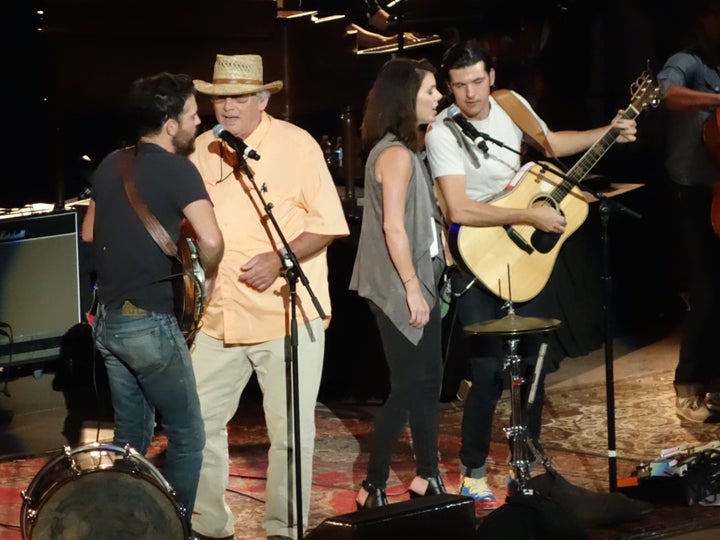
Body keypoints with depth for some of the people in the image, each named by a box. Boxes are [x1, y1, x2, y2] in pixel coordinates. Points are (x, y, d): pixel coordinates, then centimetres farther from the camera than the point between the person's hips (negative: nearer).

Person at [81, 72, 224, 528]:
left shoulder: (110, 165, 9)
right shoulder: (177, 169, -14)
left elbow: (89, 234, 22)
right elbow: (211, 240, -27)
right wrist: (207, 278, -8)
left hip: (108, 320, 8)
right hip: (150, 324, -8)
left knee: (130, 437, 18)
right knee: (187, 438, 4)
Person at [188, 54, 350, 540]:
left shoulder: (296, 144, -5)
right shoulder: (203, 150, 9)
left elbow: (328, 224, -7)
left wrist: (280, 258, -19)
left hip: (286, 312, -5)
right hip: (218, 314, 5)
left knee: (291, 432, 1)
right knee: (197, 422, 7)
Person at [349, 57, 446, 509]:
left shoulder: (407, 149, 13)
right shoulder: (397, 154, -17)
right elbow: (393, 227, -22)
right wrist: (412, 289, -21)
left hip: (420, 283, 10)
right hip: (400, 290, -10)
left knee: (428, 381, 13)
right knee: (407, 387, -6)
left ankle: (428, 478, 21)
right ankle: (373, 488, 0)